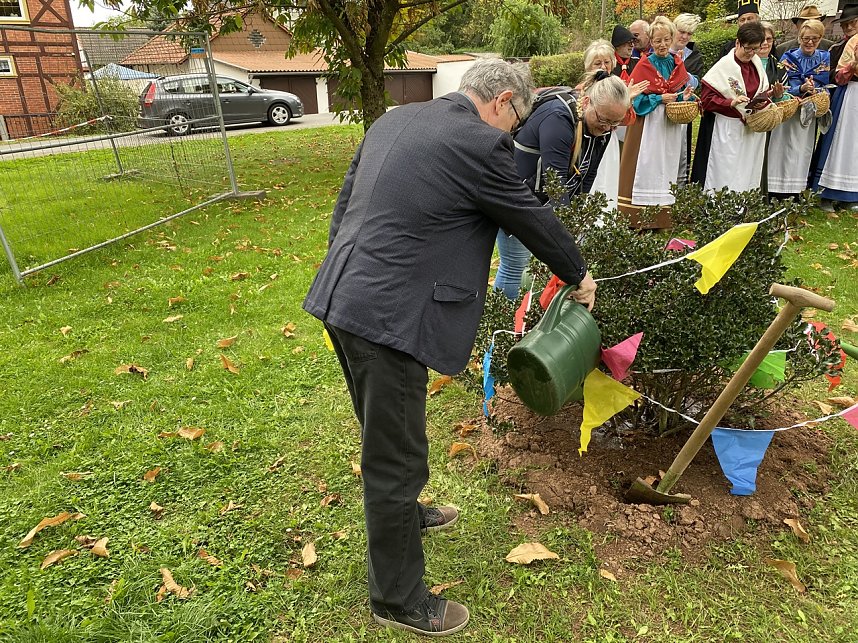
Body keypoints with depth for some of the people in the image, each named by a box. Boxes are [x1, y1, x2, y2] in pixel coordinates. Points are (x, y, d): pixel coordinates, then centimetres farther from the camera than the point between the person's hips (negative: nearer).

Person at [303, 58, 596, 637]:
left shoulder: (394, 120, 14)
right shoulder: (480, 144, -12)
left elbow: (344, 203, 18)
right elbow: (533, 219, -1)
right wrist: (580, 276, 17)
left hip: (343, 299, 10)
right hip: (388, 316, -10)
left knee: (384, 432, 28)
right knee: (396, 455, 6)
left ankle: (402, 513, 53)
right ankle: (398, 599, 26)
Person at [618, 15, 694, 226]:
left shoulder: (678, 64, 13)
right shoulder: (643, 65, 0)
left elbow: (684, 91, 19)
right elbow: (635, 99, -6)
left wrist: (685, 96, -3)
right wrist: (659, 99, -15)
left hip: (672, 129, 5)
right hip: (648, 128, -4)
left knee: (667, 169, 4)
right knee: (647, 170, -8)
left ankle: (665, 220, 9)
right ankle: (639, 220, -5)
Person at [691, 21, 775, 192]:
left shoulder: (757, 63, 8)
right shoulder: (724, 66, -10)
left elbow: (764, 92, 17)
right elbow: (706, 99, -13)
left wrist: (762, 102, -6)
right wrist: (732, 103, -25)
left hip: (752, 130, 6)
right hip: (727, 130, -6)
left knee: (748, 176, 9)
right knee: (726, 177, -4)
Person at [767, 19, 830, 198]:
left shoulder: (825, 59, 10)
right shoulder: (788, 57, 2)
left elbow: (826, 86, 7)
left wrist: (815, 90, -15)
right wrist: (802, 88, -23)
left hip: (810, 114, 3)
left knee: (803, 151, 3)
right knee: (785, 150, -6)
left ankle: (796, 196, 9)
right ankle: (778, 194, -2)